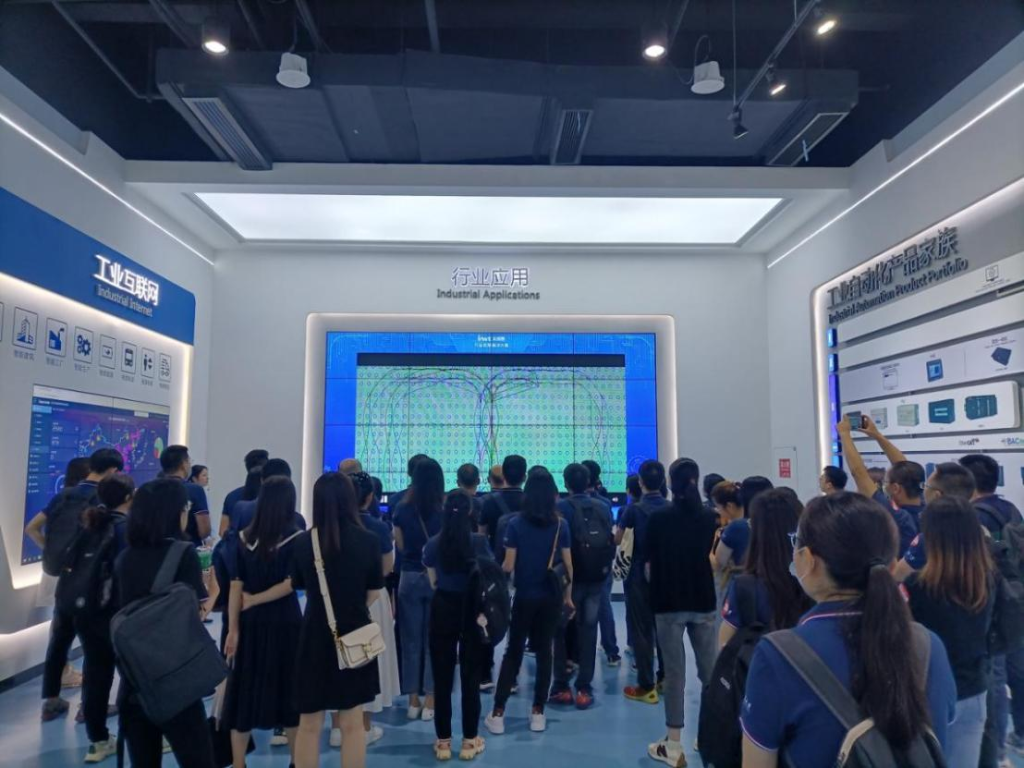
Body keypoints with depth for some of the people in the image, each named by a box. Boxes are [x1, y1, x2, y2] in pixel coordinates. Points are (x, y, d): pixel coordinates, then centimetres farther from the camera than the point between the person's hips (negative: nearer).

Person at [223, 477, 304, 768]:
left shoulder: (245, 537, 0)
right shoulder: (295, 537, -9)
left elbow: (236, 585, -2)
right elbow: (291, 583, -15)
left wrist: (233, 629, -1)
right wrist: (255, 600, -4)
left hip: (251, 623, 3)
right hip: (284, 623, -2)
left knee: (245, 690, 11)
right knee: (289, 689, 11)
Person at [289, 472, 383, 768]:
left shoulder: (304, 542, -8)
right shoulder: (368, 541, -12)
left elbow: (300, 587, 8)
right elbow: (374, 594, -2)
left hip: (315, 635, 1)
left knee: (309, 725, 14)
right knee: (352, 724, 12)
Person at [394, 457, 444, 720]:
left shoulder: (402, 510, -4)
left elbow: (400, 545, 4)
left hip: (410, 578, 1)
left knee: (411, 640, 11)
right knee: (434, 640, 8)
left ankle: (413, 700, 19)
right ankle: (429, 701, 13)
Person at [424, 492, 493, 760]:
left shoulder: (433, 544, -7)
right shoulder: (480, 542, -11)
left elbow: (433, 582, 5)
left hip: (442, 610, 1)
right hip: (472, 610, -1)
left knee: (442, 678, 10)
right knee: (470, 677, 10)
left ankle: (443, 742, 18)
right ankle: (469, 741, 18)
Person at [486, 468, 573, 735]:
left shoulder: (516, 524, -9)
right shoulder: (560, 525, -3)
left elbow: (508, 566, -8)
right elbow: (568, 566, -1)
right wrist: (568, 596, 10)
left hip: (524, 597, -1)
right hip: (550, 597, 1)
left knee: (513, 652, 8)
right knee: (544, 651, 11)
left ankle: (498, 714, 10)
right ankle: (538, 713, 16)